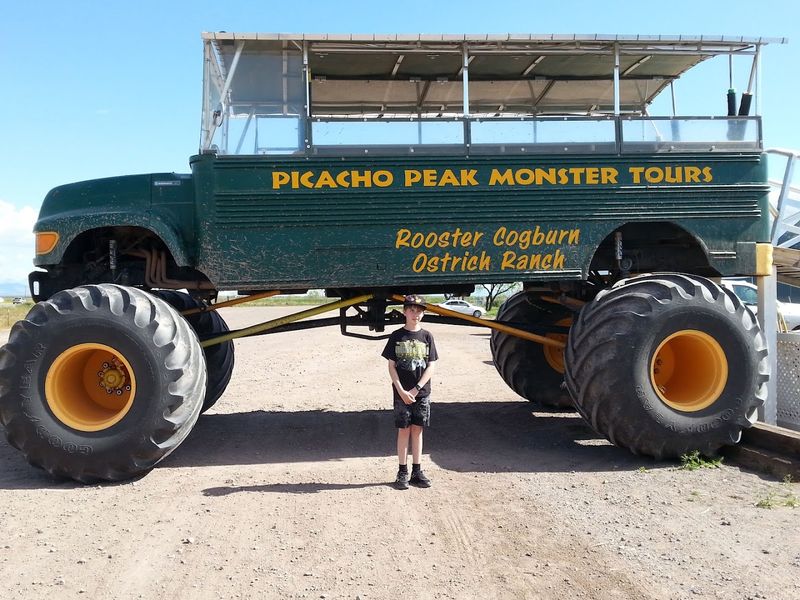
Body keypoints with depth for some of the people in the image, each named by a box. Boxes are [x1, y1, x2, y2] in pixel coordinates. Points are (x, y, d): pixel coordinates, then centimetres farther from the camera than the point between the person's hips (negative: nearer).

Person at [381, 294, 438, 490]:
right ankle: (402, 472, 10)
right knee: (403, 430, 2)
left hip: (422, 392, 1)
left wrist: (416, 389, -10)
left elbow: (431, 367, -1)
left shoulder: (426, 336, 2)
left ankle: (416, 471, 15)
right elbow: (391, 366, -2)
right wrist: (402, 391, -11)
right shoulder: (396, 336, -1)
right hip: (401, 392, -1)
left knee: (417, 430, 7)